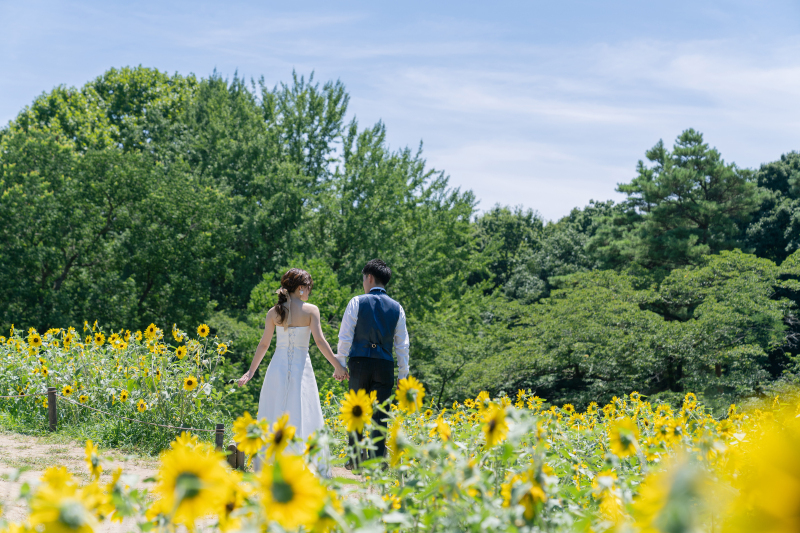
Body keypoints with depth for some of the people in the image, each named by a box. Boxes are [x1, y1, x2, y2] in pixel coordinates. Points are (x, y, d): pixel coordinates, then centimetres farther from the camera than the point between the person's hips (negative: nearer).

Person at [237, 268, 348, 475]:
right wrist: (337, 366, -6)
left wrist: (251, 372, 14)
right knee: (304, 416, 2)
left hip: (278, 367, 3)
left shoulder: (274, 312, 4)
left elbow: (264, 344, 7)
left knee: (274, 417, 9)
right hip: (301, 367, -3)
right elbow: (320, 340, -10)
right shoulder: (311, 310, -5)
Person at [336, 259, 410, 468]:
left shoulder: (357, 302, 0)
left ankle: (355, 460, 15)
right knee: (380, 414, 3)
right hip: (384, 365, 1)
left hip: (359, 362, -1)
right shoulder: (397, 307, 8)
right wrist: (403, 375, 13)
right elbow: (402, 344, 9)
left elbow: (345, 337, -2)